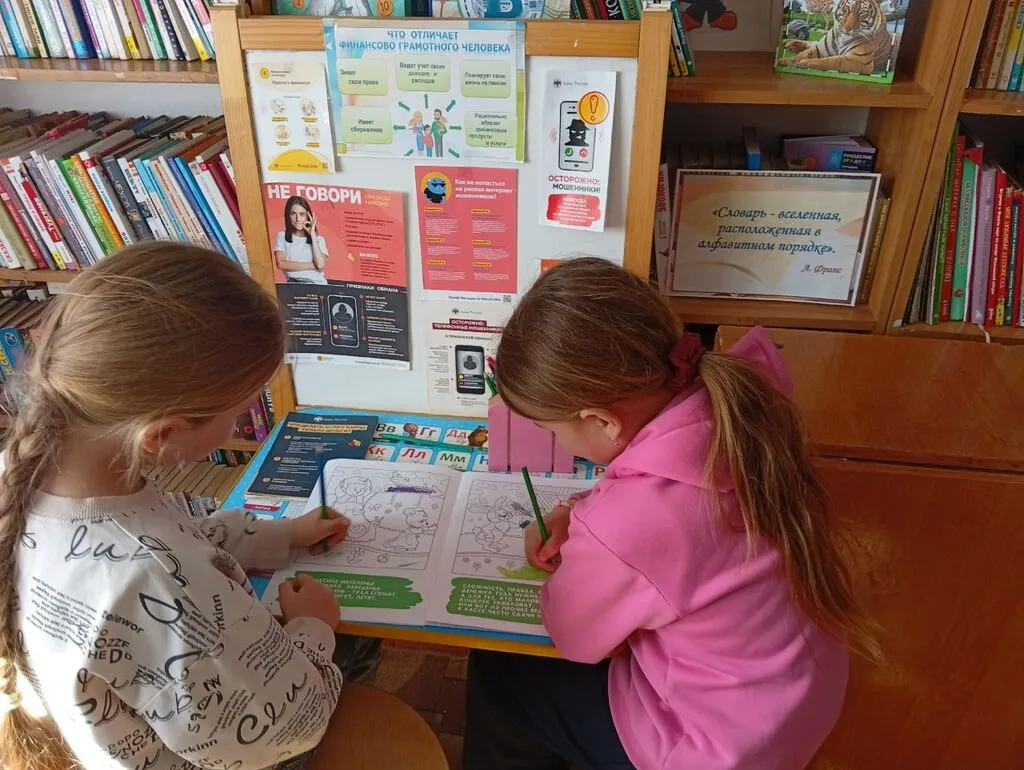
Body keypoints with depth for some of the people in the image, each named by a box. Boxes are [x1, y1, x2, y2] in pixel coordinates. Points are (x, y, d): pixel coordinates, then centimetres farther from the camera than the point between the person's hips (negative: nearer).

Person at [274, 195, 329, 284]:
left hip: (317, 284, 0)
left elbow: (321, 265, -6)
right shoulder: (282, 236, 12)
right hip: (293, 283, 0)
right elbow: (281, 264, -3)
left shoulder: (319, 239, 12)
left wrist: (312, 235, 0)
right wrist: (313, 266, -5)